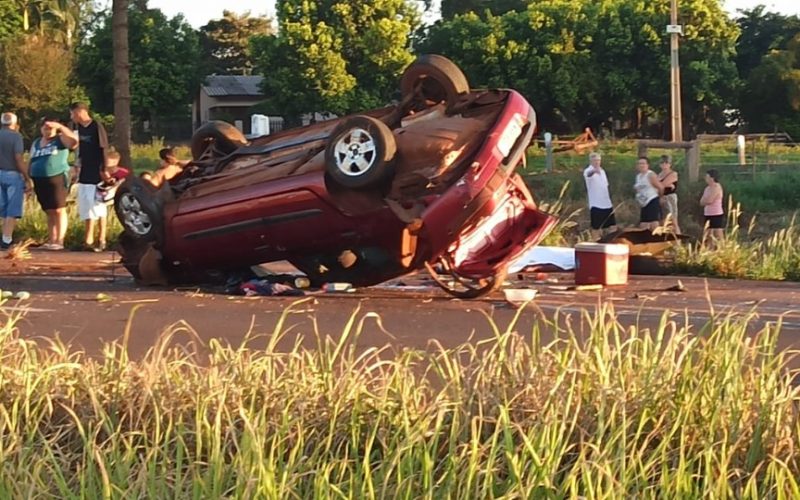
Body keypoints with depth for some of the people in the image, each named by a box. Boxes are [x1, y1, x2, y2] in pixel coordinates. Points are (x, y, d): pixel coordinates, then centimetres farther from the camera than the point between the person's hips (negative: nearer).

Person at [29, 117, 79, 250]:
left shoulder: (60, 140, 2)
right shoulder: (36, 143, 19)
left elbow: (74, 140, -18)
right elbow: (31, 162, 22)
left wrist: (60, 126, -18)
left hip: (57, 178, -5)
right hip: (40, 180, 5)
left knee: (59, 210, -8)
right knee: (49, 212, 8)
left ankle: (59, 241, -9)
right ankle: (51, 240, 10)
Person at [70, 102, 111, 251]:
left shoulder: (97, 127, -12)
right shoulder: (79, 128, 7)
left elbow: (104, 150, -13)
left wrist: (104, 170, -16)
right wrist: (77, 166, 10)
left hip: (97, 175, -7)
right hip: (84, 174, 7)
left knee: (99, 208, -3)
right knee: (86, 208, 9)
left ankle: (101, 241, 4)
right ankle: (88, 240, 15)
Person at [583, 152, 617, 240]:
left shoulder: (602, 171, 15)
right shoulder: (588, 171, -9)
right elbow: (589, 174, -36)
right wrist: (594, 171, -60)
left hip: (607, 204, 7)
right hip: (596, 205, -7)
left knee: (613, 227, 7)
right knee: (596, 229, -2)